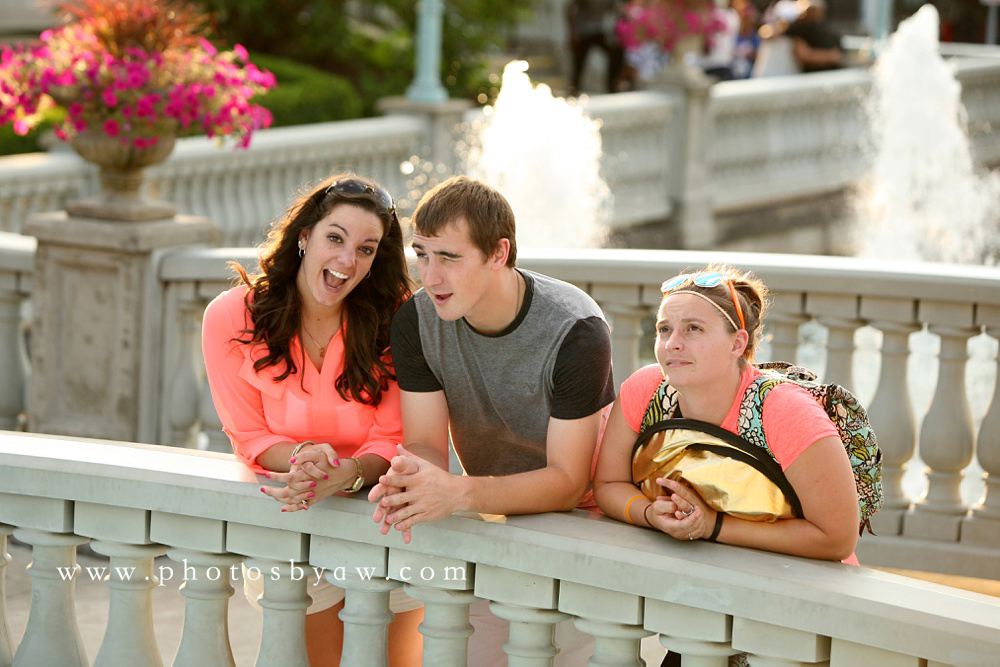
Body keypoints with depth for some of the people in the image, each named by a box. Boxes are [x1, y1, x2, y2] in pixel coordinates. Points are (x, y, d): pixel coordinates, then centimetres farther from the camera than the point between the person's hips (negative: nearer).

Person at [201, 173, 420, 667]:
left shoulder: (393, 322, -8)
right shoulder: (232, 317, -7)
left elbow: (391, 440, -9)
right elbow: (249, 437, -2)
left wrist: (344, 475, -31)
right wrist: (303, 458, -23)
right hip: (286, 514, 0)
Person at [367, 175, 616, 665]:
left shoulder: (576, 332, -26)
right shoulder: (416, 321, -11)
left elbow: (567, 482, -27)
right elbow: (425, 444, -10)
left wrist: (458, 493, -42)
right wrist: (407, 482, -37)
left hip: (577, 520, -4)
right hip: (489, 519, 4)